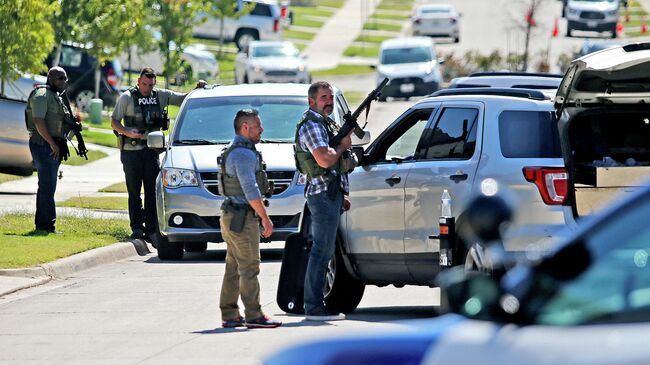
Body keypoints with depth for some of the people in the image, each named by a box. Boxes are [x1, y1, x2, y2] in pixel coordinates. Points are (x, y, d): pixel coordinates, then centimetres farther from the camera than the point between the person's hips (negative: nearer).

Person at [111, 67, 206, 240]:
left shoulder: (161, 96, 7)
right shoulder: (127, 97, -1)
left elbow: (184, 98, 16)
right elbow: (114, 121, -1)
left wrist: (198, 89, -2)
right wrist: (127, 132, -19)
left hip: (151, 150, 2)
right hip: (131, 150, -2)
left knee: (152, 191, -3)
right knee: (134, 191, 2)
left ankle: (151, 229, -2)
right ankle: (137, 227, 10)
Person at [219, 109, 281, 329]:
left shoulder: (232, 151, 18)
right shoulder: (244, 153, -16)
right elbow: (251, 190, -21)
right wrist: (265, 218, -18)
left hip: (231, 217, 10)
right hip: (243, 218, -10)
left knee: (234, 268, 11)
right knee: (249, 267, -9)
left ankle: (229, 315, 12)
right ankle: (254, 316, -10)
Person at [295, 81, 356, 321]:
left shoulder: (325, 123, 20)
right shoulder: (311, 125, -13)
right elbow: (324, 160, -25)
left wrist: (342, 195, 24)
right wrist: (343, 145, -8)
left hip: (331, 193, 11)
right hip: (323, 193, -11)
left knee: (324, 251, 12)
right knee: (322, 250, -11)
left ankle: (315, 304, 16)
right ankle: (314, 308, -12)